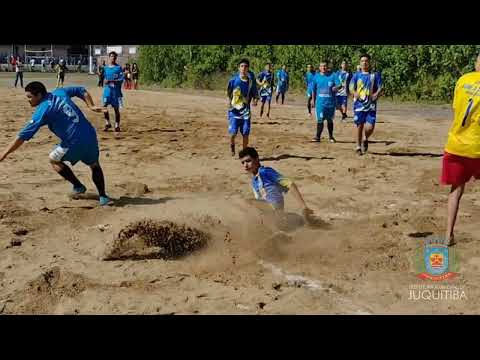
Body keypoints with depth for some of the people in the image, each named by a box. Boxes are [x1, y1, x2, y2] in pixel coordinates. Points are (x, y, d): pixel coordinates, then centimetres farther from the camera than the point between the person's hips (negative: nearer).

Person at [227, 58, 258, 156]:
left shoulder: (251, 81, -1)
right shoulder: (233, 80, -5)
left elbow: (254, 94, 7)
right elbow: (229, 94, 6)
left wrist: (255, 100, -13)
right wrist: (229, 103, -5)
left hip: (245, 111, 2)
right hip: (234, 110, -2)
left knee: (246, 134, 1)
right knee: (233, 132, -9)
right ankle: (232, 145, 24)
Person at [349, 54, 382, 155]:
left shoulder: (375, 75, 5)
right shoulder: (357, 75, 6)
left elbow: (380, 88, 3)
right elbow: (351, 87, 0)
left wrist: (376, 94, -17)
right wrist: (356, 94, -20)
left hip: (371, 106, 0)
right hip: (359, 104, 0)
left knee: (370, 128, -10)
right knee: (359, 126, 4)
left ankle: (365, 139, 22)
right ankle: (358, 146, 18)